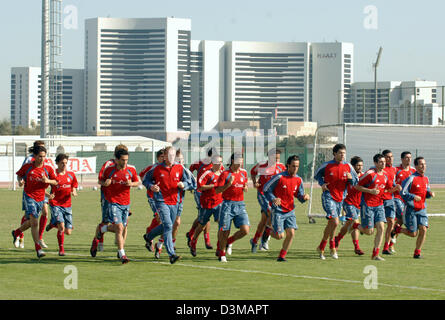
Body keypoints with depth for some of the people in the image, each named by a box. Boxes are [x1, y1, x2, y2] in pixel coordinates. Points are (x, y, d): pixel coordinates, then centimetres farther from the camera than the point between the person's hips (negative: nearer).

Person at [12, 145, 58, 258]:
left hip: (40, 199, 4)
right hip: (29, 197, -4)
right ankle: (38, 249, -19)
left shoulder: (48, 169, -2)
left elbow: (56, 182, 1)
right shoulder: (27, 167, -6)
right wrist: (20, 180, -8)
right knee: (34, 221, -17)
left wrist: (48, 181, -17)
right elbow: (19, 175, 12)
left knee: (31, 222, 17)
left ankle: (16, 232, 48)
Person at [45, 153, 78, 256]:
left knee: (68, 232, 2)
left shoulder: (71, 175, 6)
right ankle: (61, 249, -3)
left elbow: (74, 188, 15)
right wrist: (49, 195, -21)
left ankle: (53, 224, 33)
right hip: (55, 204, -4)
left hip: (67, 205, 4)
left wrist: (74, 193, -9)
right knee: (61, 226, -21)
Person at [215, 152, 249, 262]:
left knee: (245, 230, -10)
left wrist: (245, 188, 1)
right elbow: (217, 190, -8)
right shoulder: (225, 174, -5)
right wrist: (228, 184, -22)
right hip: (228, 204, -4)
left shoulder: (243, 173, 10)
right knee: (225, 231, -3)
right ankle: (222, 254, 18)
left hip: (240, 205, 4)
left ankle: (229, 242, 18)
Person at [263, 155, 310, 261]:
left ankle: (282, 256, 5)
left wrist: (304, 197, -11)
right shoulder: (279, 177, -13)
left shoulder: (299, 180, 4)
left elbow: (300, 196, 12)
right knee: (280, 236, -9)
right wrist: (273, 199, -20)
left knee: (291, 233, -10)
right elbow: (266, 189, -6)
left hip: (290, 211, 5)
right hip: (278, 210, -5)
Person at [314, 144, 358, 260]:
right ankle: (332, 247, -3)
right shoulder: (326, 165, -6)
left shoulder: (348, 167, 2)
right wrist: (322, 184, -9)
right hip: (328, 196, -5)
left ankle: (321, 247, 30)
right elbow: (317, 175, 10)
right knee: (335, 222, -18)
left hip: (340, 198, 5)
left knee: (331, 223, 14)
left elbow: (356, 182, 8)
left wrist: (351, 178, -14)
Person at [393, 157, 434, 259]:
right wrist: (414, 197, -22)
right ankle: (397, 229, 27)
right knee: (413, 234, -3)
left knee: (423, 229, -10)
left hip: (422, 209, 6)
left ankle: (417, 252, 3)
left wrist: (430, 194, -2)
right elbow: (402, 193, -13)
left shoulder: (426, 179, 9)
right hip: (411, 209, -5)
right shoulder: (411, 178, -12)